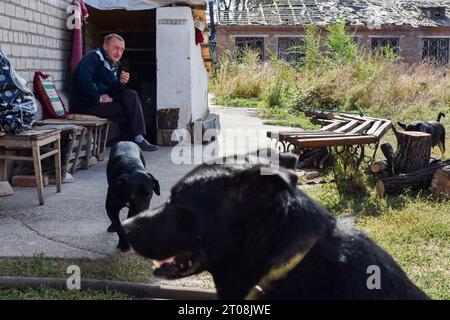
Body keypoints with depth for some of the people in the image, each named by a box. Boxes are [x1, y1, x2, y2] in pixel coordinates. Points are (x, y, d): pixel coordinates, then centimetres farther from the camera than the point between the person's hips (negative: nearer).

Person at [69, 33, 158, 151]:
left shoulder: (115, 64, 16)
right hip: (83, 103, -9)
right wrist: (99, 98, -24)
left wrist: (121, 83, -7)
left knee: (131, 96, -8)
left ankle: (139, 139, -14)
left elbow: (112, 89, 15)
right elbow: (84, 79, -29)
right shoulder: (93, 57, -12)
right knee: (127, 110, -15)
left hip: (99, 100, 9)